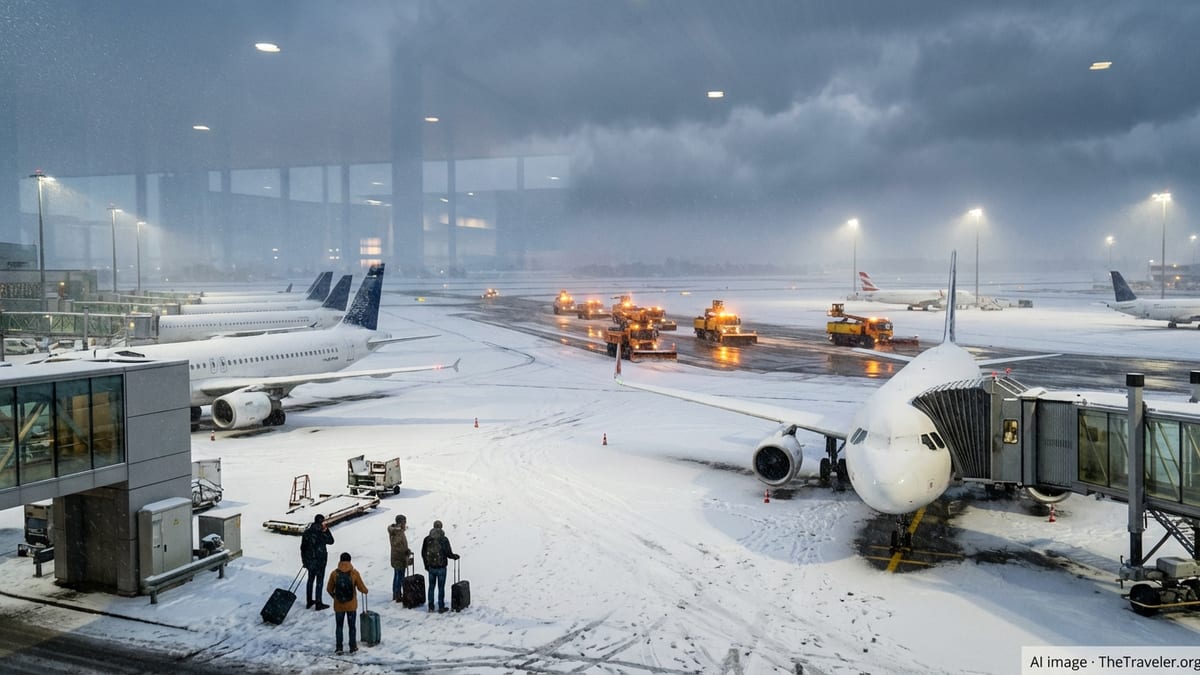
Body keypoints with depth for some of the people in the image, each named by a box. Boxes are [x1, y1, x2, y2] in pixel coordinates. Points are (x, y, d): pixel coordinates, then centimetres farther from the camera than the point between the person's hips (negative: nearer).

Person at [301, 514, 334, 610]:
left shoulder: (306, 533, -2)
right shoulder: (321, 534, -21)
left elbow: (302, 547, 6)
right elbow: (331, 541, -5)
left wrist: (304, 560, 16)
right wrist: (326, 530, -8)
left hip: (309, 561, 6)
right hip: (320, 561, -6)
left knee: (310, 580, 19)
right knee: (319, 582, 5)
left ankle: (309, 602, 29)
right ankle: (318, 604, 12)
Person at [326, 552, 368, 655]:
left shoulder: (334, 573, -12)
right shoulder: (354, 573, -14)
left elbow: (329, 589, -1)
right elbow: (361, 588, -7)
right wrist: (366, 590, 16)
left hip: (338, 605, 0)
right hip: (351, 605, 0)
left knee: (339, 626, 15)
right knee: (352, 626, 14)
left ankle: (339, 648, 17)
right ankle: (353, 647, 20)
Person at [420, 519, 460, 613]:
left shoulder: (427, 539, -2)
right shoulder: (444, 540, -15)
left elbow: (423, 553, 5)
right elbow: (448, 553, -13)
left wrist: (426, 565, 18)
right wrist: (455, 556, 8)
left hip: (431, 567, 4)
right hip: (441, 567, -4)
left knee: (431, 587, 16)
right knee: (441, 588, 6)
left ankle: (431, 606, 21)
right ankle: (441, 607, 12)